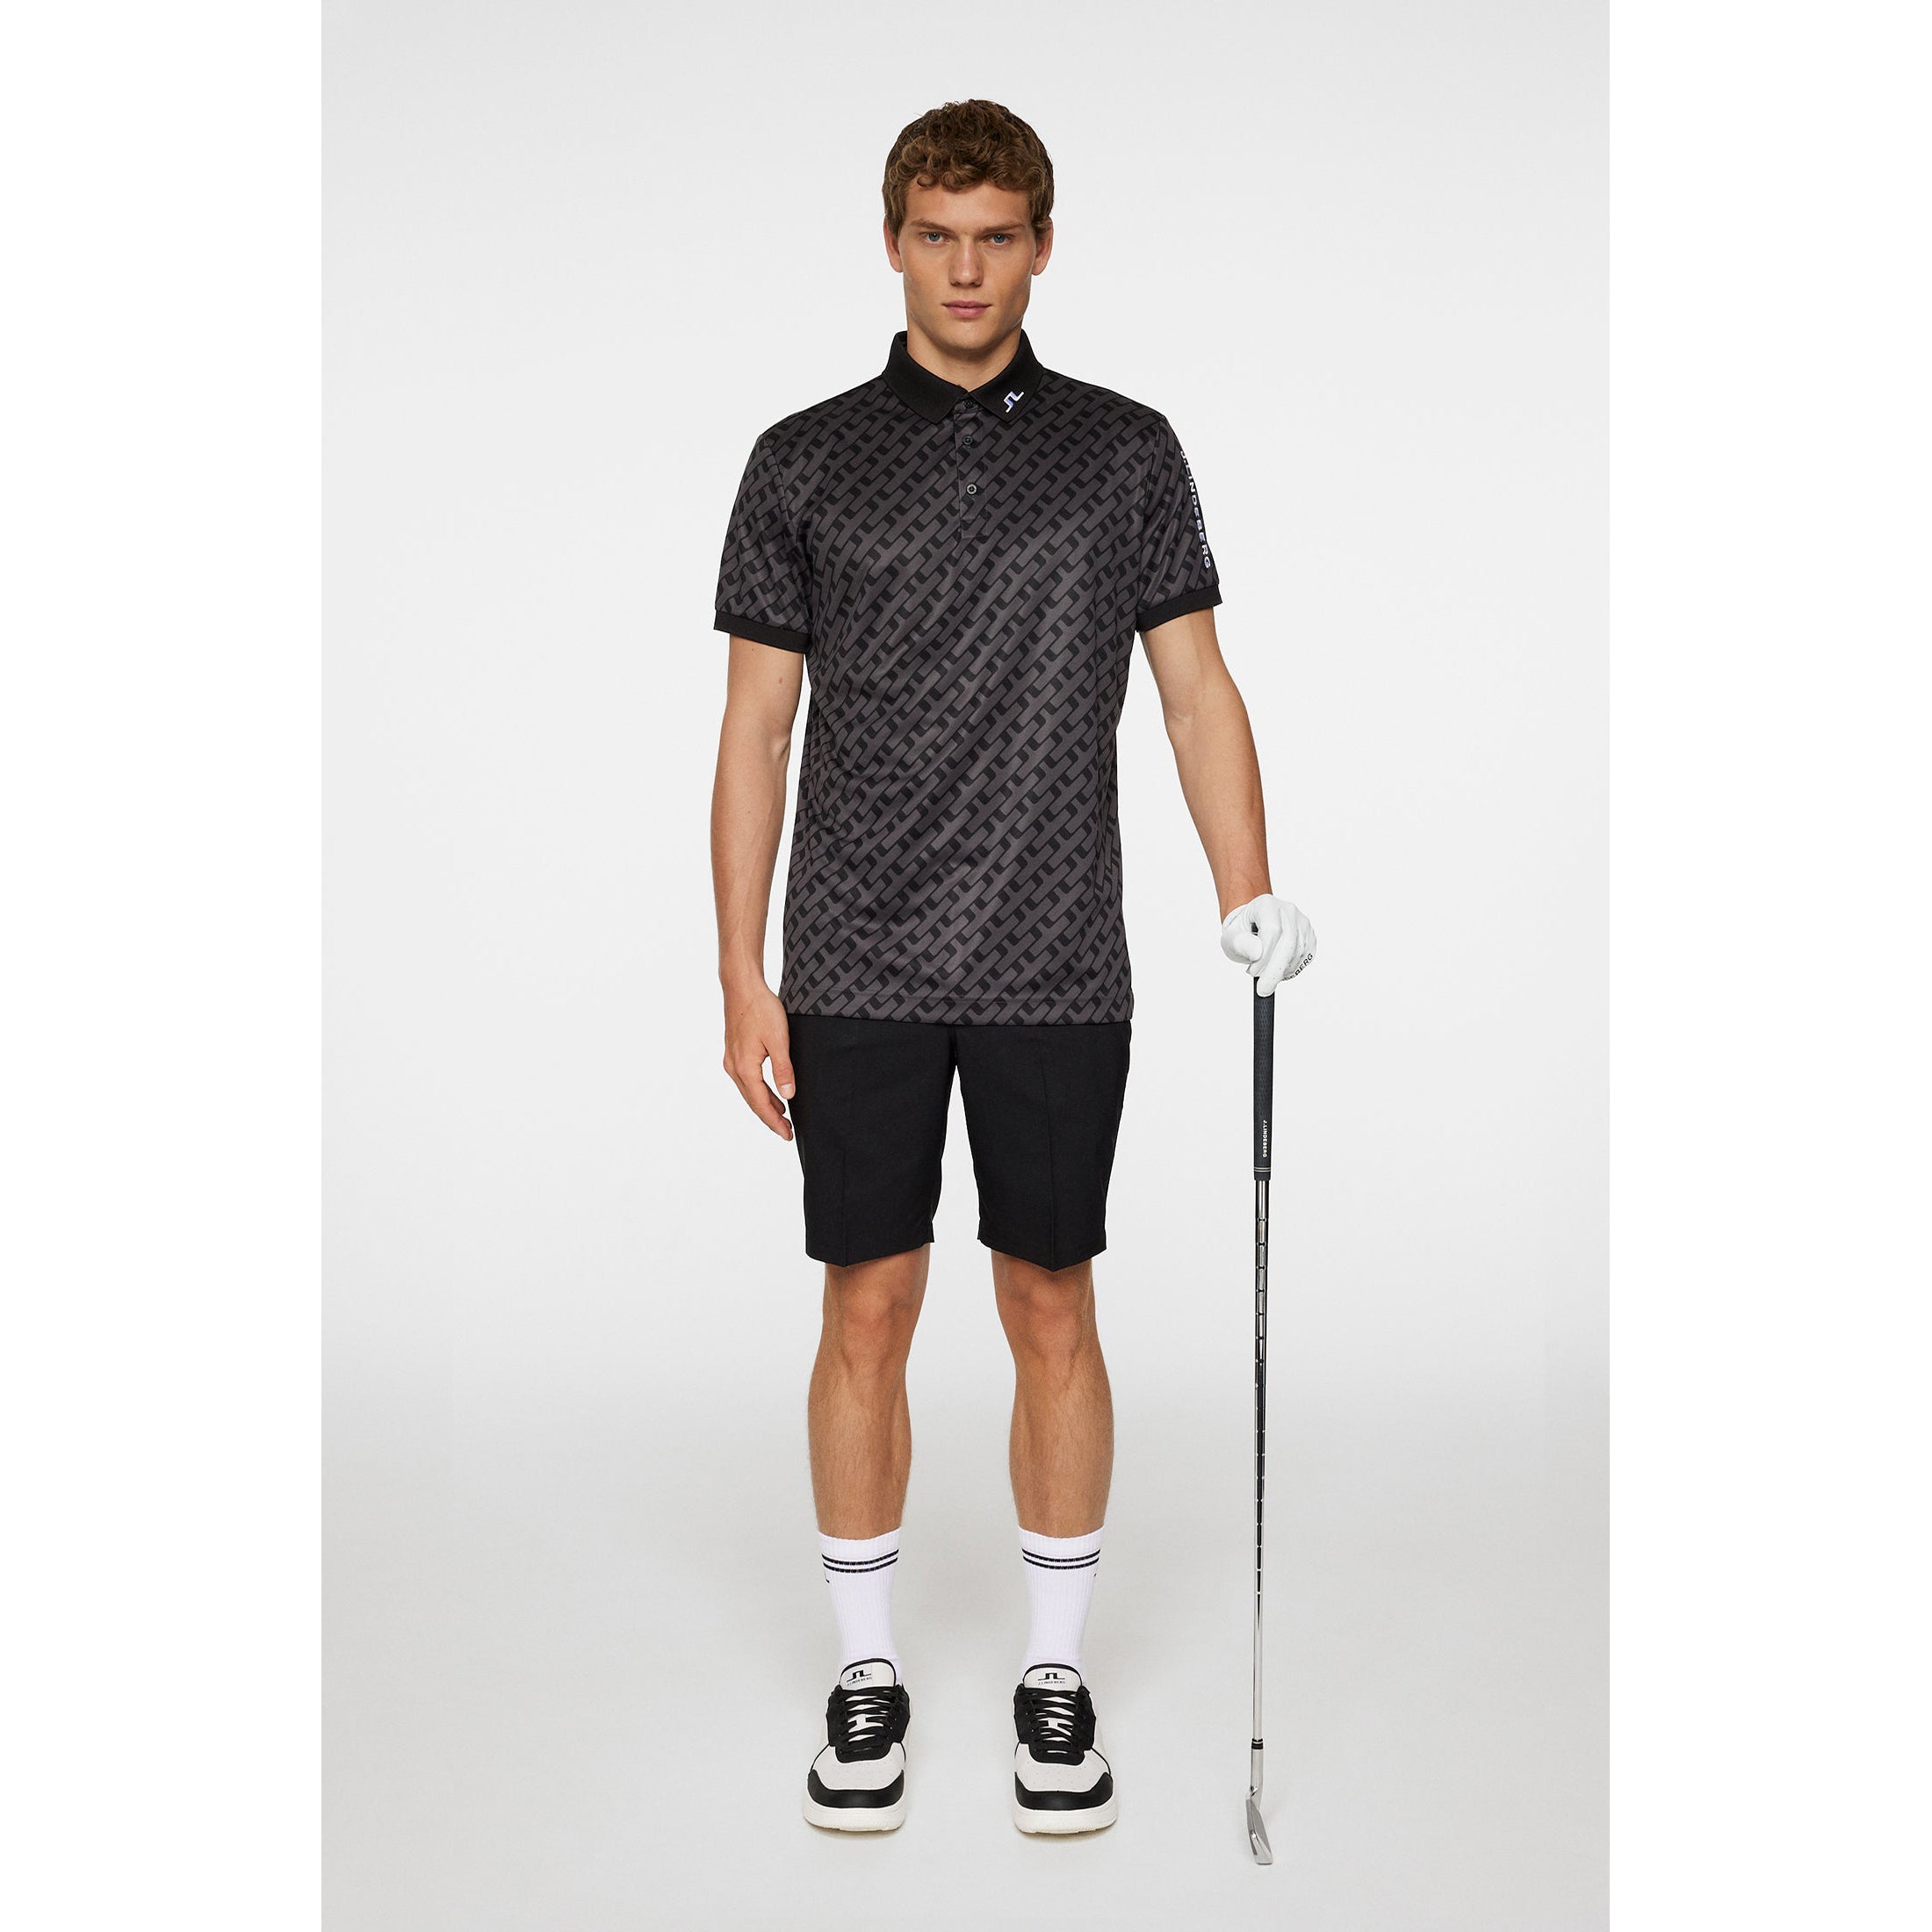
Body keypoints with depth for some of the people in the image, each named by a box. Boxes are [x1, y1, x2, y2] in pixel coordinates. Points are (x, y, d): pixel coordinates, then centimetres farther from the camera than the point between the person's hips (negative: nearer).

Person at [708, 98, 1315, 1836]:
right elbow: (758, 728, 3)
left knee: (1053, 1314, 7)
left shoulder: (1125, 452, 5)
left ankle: (1056, 1670, 21)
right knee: (868, 1316, 5)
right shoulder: (806, 462, 3)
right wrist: (744, 979, -3)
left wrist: (1250, 901, -11)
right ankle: (868, 1670, 20)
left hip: (1057, 972, 0)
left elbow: (1197, 687, 3)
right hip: (859, 974, 0)